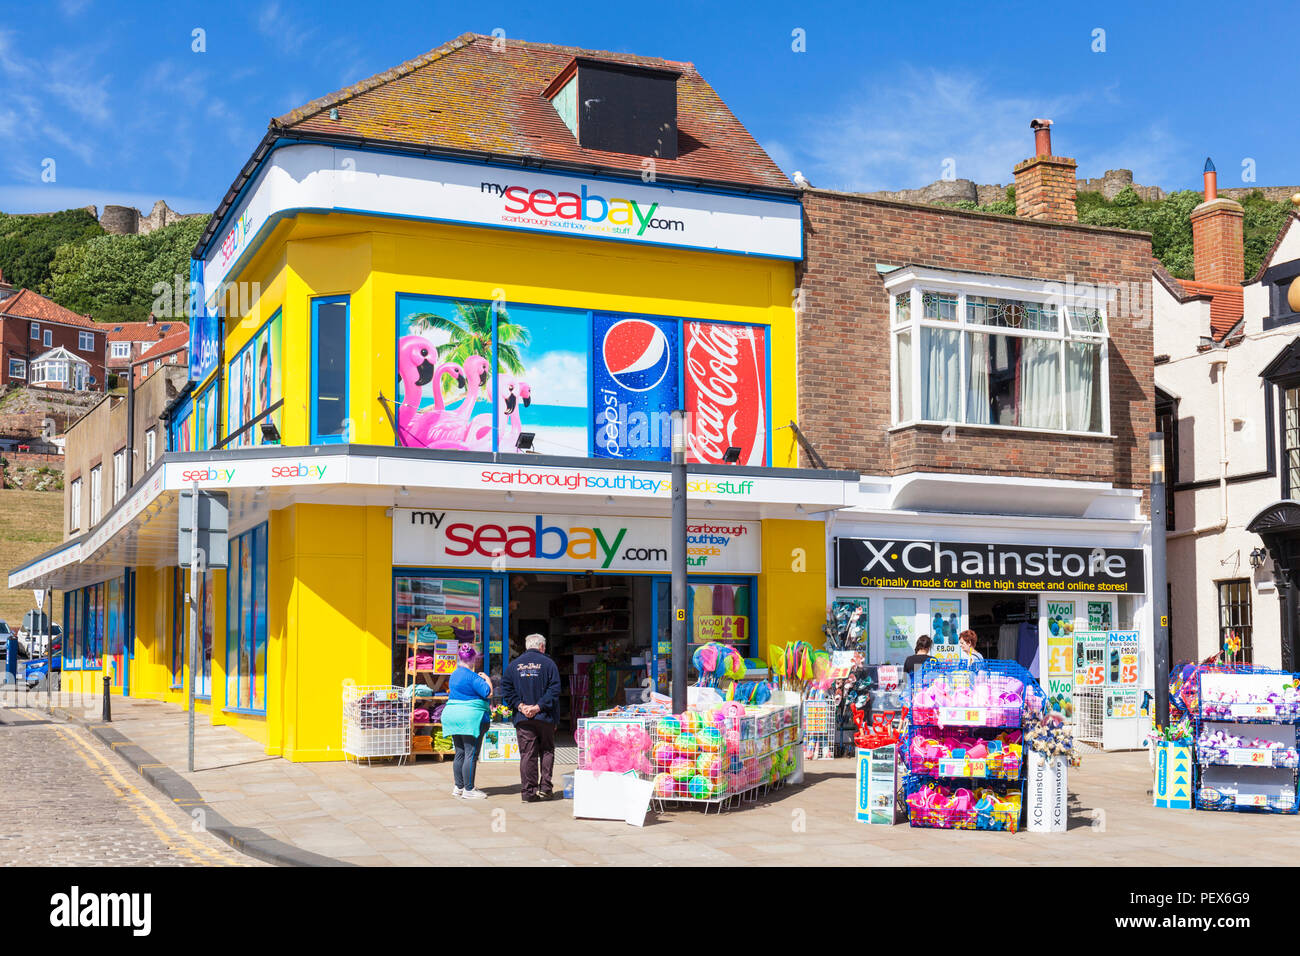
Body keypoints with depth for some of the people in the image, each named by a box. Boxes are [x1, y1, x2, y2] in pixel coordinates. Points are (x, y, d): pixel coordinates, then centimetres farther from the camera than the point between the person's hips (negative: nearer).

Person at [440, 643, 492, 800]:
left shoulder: (455, 674, 15)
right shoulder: (472, 676, -14)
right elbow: (488, 693, -16)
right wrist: (487, 679, 2)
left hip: (452, 714, 9)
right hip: (471, 717, -9)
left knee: (460, 753, 14)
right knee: (471, 754, -5)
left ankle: (458, 787, 18)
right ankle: (468, 790, -4)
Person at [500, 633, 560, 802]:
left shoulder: (514, 664, 8)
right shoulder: (548, 663, 0)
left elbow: (506, 689, 1)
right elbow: (554, 690, -10)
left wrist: (520, 705, -4)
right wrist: (539, 706, -11)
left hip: (522, 718, 2)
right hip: (545, 718, -2)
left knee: (527, 754, 3)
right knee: (547, 751, 12)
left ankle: (528, 791, 1)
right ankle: (545, 787, 4)